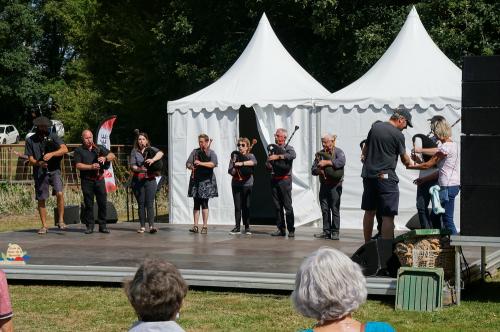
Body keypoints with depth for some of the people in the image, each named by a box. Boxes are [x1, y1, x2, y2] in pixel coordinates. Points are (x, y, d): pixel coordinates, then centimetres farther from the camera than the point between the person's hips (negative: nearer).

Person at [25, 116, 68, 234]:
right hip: (39, 172, 1)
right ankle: (44, 226, 14)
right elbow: (30, 160, 1)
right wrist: (39, 163, -20)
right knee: (41, 199, 4)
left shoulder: (53, 137, 3)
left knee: (59, 193, -20)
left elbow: (65, 149, -9)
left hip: (54, 171, -1)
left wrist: (51, 154, -24)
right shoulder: (30, 140, 5)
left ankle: (61, 220, -7)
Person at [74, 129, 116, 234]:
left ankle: (102, 226, 7)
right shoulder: (79, 151, 5)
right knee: (88, 204, 0)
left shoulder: (99, 148, 13)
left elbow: (112, 156, 7)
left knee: (102, 203, 0)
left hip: (99, 179, 2)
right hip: (87, 181, -2)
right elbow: (78, 165, -7)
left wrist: (105, 158, -15)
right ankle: (90, 226, 7)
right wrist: (91, 167, -20)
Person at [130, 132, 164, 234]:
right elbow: (132, 165, -1)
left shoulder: (151, 149, 7)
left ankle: (151, 226, -13)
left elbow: (160, 153, -12)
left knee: (150, 203, -8)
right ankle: (142, 226, 5)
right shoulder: (134, 151, 8)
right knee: (141, 204, 3)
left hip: (150, 180, -1)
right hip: (138, 180, 1)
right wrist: (139, 169, -21)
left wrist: (153, 159, -30)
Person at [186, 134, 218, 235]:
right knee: (196, 203, 4)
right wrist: (191, 166, -20)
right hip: (195, 180, 3)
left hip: (206, 180, -3)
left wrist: (201, 163, -27)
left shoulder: (211, 152, 1)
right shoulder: (195, 152, 11)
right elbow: (188, 163, 4)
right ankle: (195, 225, 5)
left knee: (204, 203, -4)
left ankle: (205, 226, 1)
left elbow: (213, 164, -17)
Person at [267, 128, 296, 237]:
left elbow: (292, 155, -25)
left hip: (284, 180, -6)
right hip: (274, 179, 6)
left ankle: (291, 230, -2)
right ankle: (281, 229, 11)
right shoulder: (273, 149, 15)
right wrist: (268, 165, -8)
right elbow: (268, 165, 16)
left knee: (287, 206, -6)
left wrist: (278, 156, -30)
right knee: (277, 206, 6)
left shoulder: (288, 148, -1)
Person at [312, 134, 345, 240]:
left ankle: (335, 232, -2)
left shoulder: (338, 152, -1)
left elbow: (341, 162, -22)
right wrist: (319, 171, -9)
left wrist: (326, 163, -19)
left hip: (335, 185, -5)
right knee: (324, 209, 5)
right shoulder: (320, 154, 16)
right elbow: (313, 169, 14)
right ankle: (326, 231, 10)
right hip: (324, 184, 5)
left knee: (335, 209, -5)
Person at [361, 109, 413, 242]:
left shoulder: (375, 127, 9)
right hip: (385, 177, -7)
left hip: (368, 175, 7)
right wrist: (411, 163, 21)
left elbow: (365, 148, 21)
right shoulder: (398, 135, -9)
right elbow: (405, 159, 2)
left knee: (369, 212, 17)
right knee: (388, 216, -6)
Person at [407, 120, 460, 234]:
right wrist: (424, 179, 22)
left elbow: (428, 165, -9)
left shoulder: (445, 147, -14)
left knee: (447, 219, -5)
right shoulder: (454, 145, 15)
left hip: (448, 186, -10)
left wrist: (411, 166, 5)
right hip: (455, 185, 10)